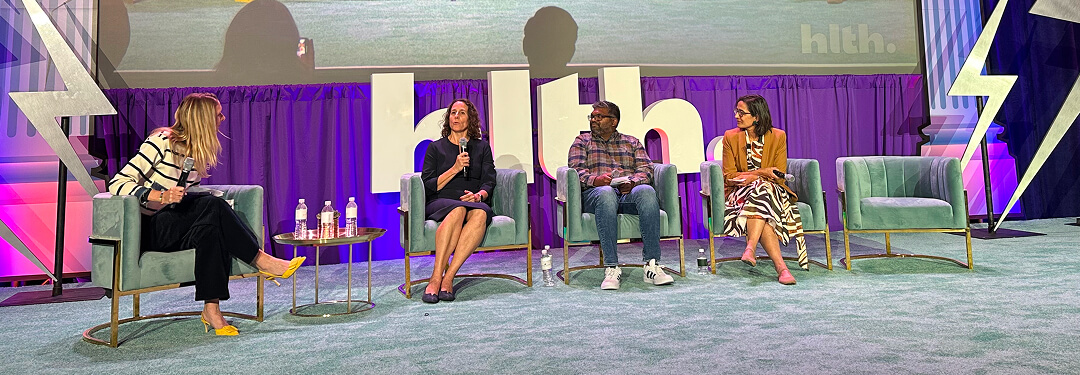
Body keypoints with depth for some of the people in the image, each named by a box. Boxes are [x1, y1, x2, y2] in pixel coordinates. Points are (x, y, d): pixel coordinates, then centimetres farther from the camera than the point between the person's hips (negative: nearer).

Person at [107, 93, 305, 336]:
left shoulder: (198, 151, 9)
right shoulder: (161, 142, -12)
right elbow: (117, 184, -14)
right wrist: (160, 195, -27)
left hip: (177, 229, 6)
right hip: (148, 230, -6)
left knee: (211, 229, -29)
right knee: (212, 206, -30)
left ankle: (211, 309, -33)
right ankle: (260, 260, -24)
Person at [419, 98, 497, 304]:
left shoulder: (482, 147, 20)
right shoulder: (436, 147, 15)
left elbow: (489, 181, 10)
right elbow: (428, 186, 5)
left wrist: (478, 195, -12)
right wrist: (454, 169, -7)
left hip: (475, 202, 1)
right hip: (440, 203, -1)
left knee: (480, 213, -37)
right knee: (458, 209, -38)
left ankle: (448, 278, -40)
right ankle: (436, 277, -39)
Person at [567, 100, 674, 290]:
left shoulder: (632, 142, 27)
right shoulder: (582, 141, 24)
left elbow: (646, 169, 12)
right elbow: (576, 170, 7)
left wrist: (632, 182, -12)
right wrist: (595, 180, -16)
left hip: (629, 192, 2)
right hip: (595, 192, -1)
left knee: (647, 191, -35)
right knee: (606, 193, -40)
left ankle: (652, 264, -37)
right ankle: (612, 268, -41)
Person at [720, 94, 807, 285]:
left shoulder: (778, 137, 3)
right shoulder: (731, 137, 4)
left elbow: (779, 177, -1)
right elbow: (729, 176, -3)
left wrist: (751, 178, -16)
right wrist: (761, 173, -15)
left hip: (772, 191, 0)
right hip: (739, 194, 0)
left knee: (760, 189, -37)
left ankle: (750, 249, -43)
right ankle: (781, 267, -40)